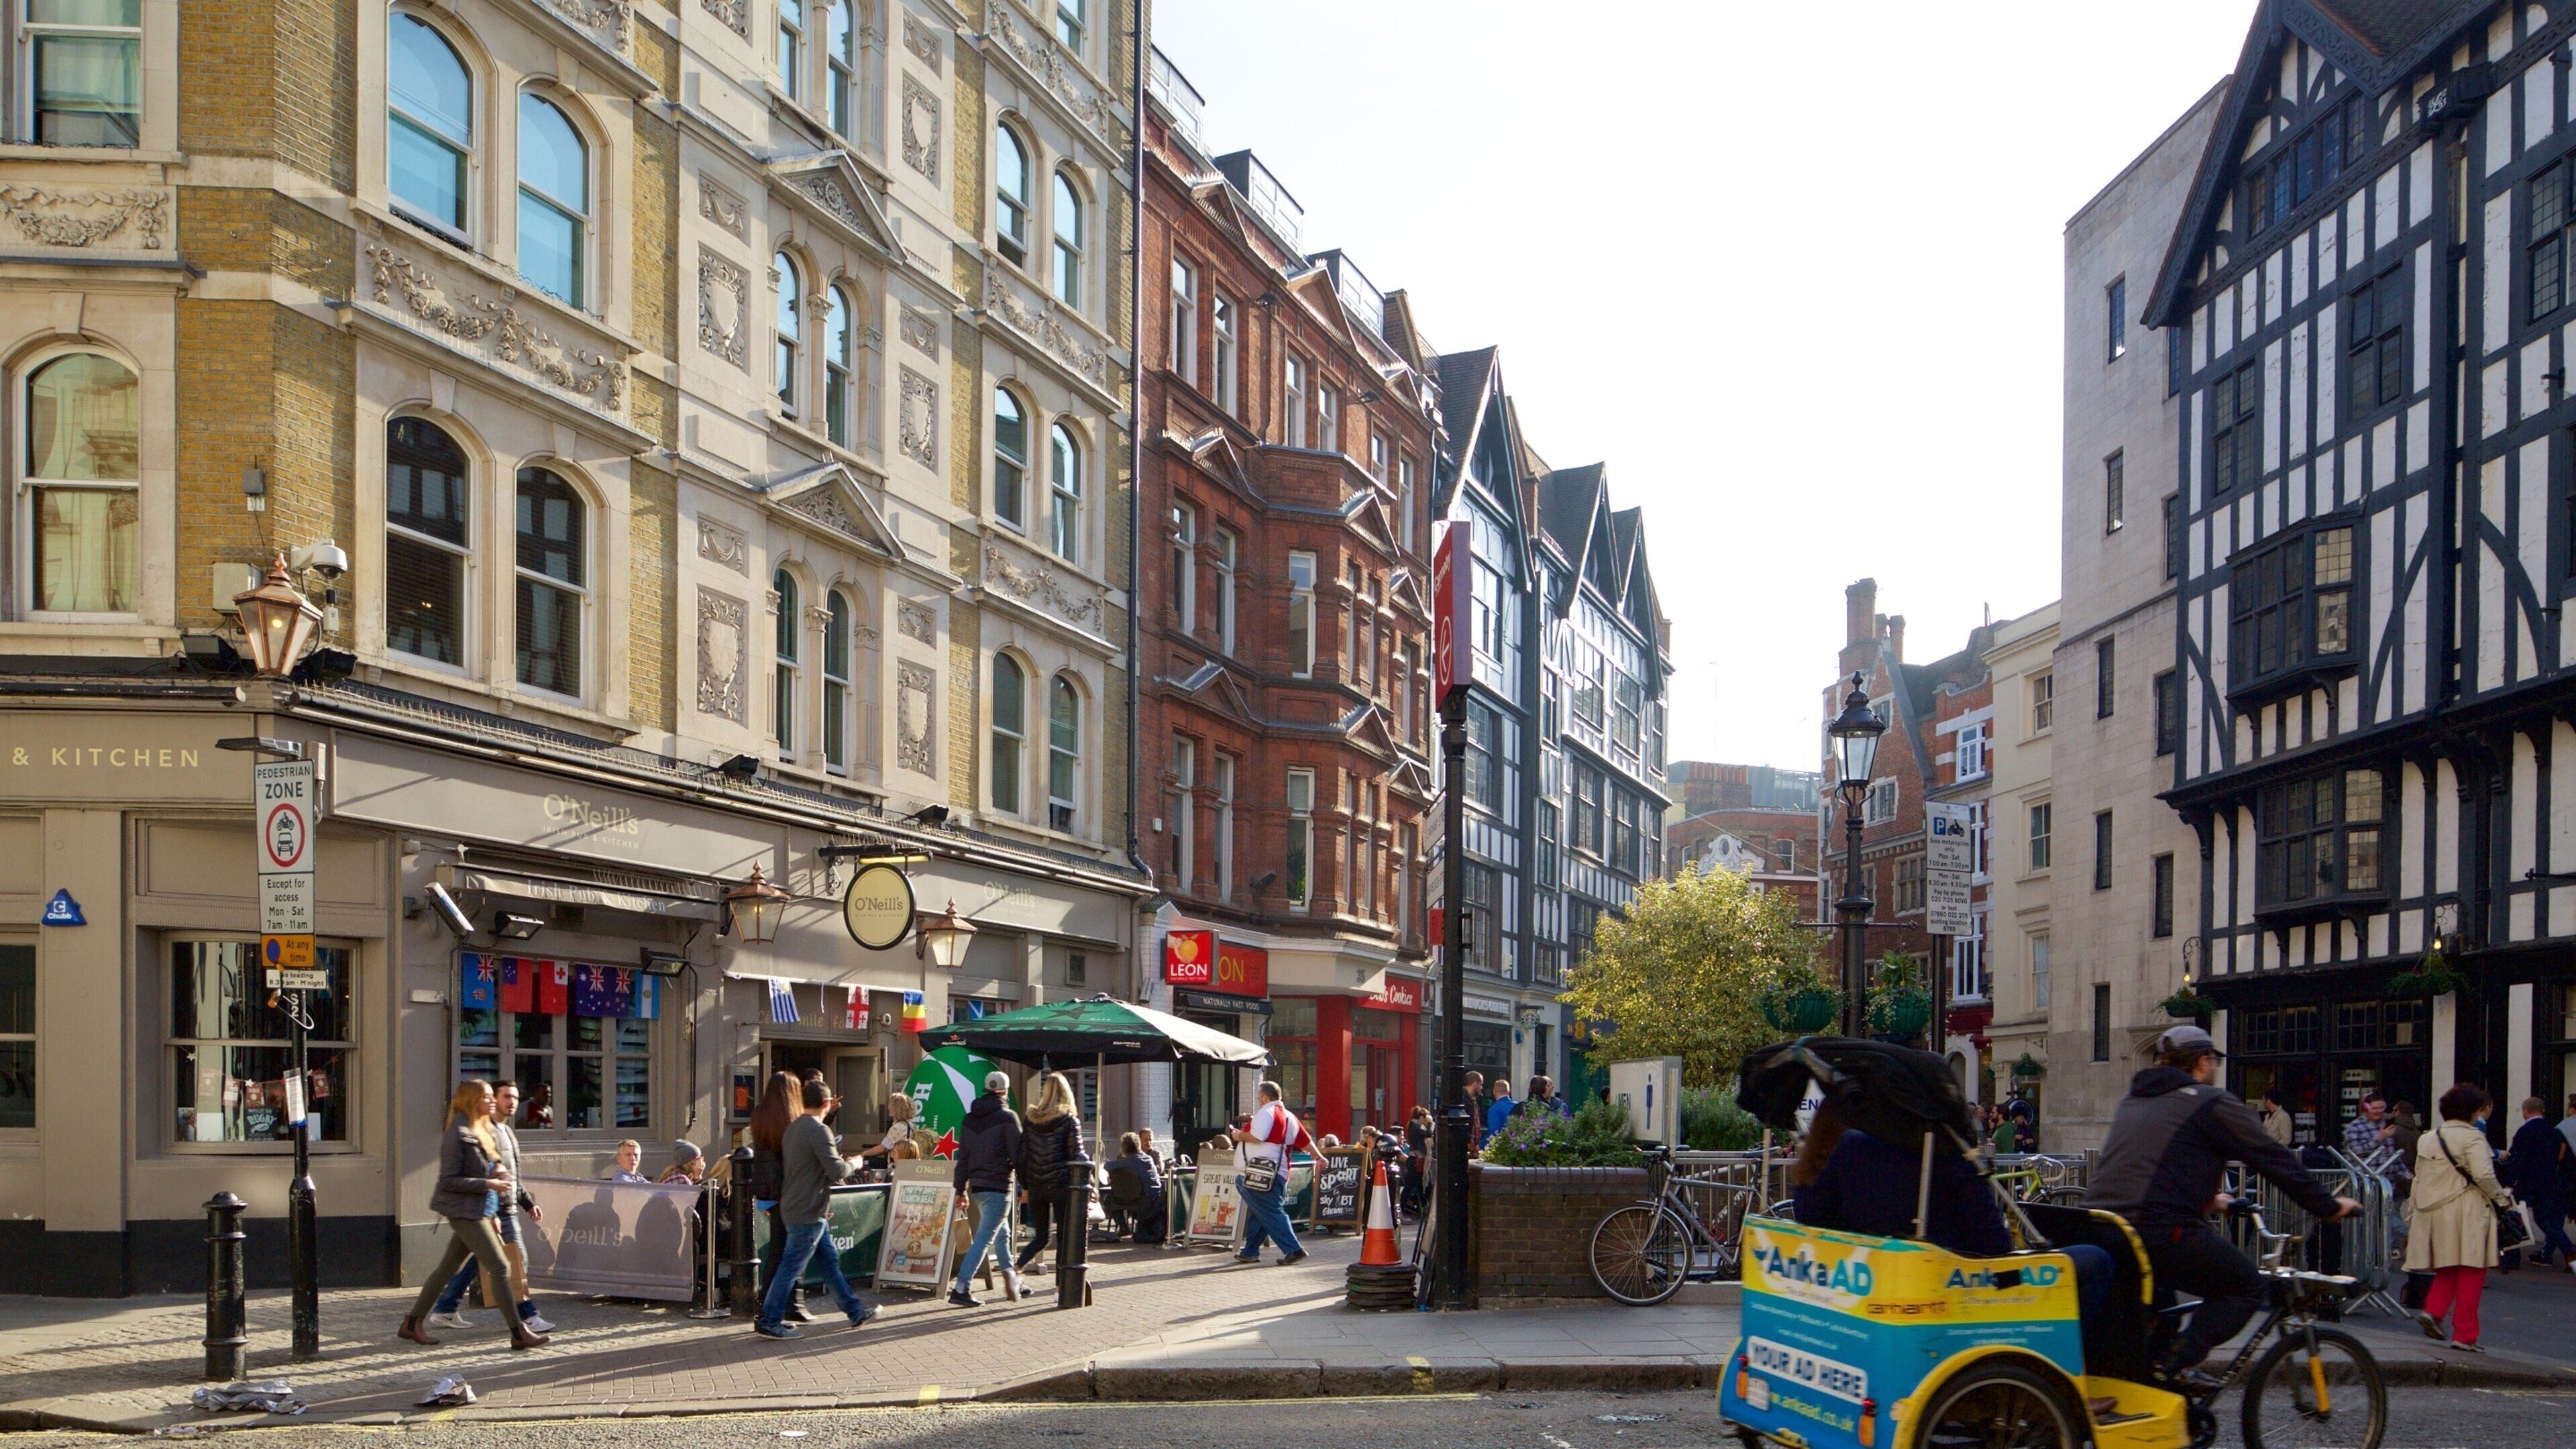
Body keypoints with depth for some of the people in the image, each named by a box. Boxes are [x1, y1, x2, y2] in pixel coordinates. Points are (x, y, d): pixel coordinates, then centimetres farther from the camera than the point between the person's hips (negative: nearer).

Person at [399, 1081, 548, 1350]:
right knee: (500, 1267, -9)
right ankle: (518, 1332, -6)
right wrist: (488, 1184, -20)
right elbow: (449, 1181, -16)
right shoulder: (457, 1135, -14)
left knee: (448, 1268, 15)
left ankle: (411, 1325, 24)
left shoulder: (485, 1133, 13)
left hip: (481, 1211, 9)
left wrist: (500, 1171, 3)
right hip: (465, 1212, -9)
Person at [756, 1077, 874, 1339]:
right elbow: (837, 1171, -22)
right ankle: (769, 1322, -1)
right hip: (808, 1212, -10)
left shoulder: (793, 1128, 10)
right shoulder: (819, 1131, -18)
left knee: (829, 1261, 15)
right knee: (792, 1267, -4)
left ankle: (855, 1310, 23)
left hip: (793, 1207, 10)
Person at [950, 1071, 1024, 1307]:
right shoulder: (1007, 1117, -9)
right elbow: (1017, 1154, -11)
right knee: (984, 1238, -8)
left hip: (977, 1185, 7)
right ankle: (960, 1289, -14)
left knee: (1001, 1234, 21)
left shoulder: (969, 1119, 11)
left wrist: (960, 1190, 16)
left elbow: (962, 1158, 13)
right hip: (998, 1186, -7)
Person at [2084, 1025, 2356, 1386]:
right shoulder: (2212, 1102, 1)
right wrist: (2328, 1206, 12)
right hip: (2160, 1231, -8)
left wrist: (2205, 1200, 50)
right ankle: (2178, 1362, -8)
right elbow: (2273, 1157, 2)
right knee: (2246, 1286, 7)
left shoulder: (2132, 1101, 24)